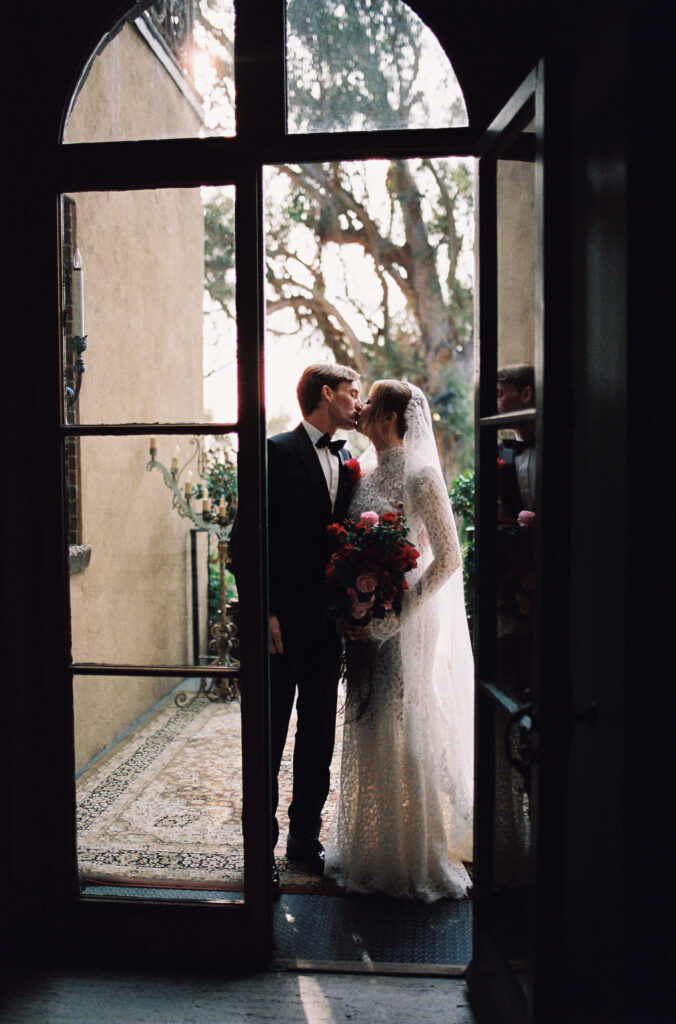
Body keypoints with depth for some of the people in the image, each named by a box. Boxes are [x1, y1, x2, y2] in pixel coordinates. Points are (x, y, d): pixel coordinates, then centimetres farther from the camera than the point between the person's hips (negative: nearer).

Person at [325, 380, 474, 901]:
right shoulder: (365, 471, 9)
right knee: (368, 732, 14)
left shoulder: (419, 476, -13)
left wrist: (389, 619, -16)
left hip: (405, 622, -7)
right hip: (364, 620, 7)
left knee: (405, 735, 2)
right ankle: (370, 850, 31)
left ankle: (416, 858, 20)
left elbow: (448, 559, -15)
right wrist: (351, 610, 3)